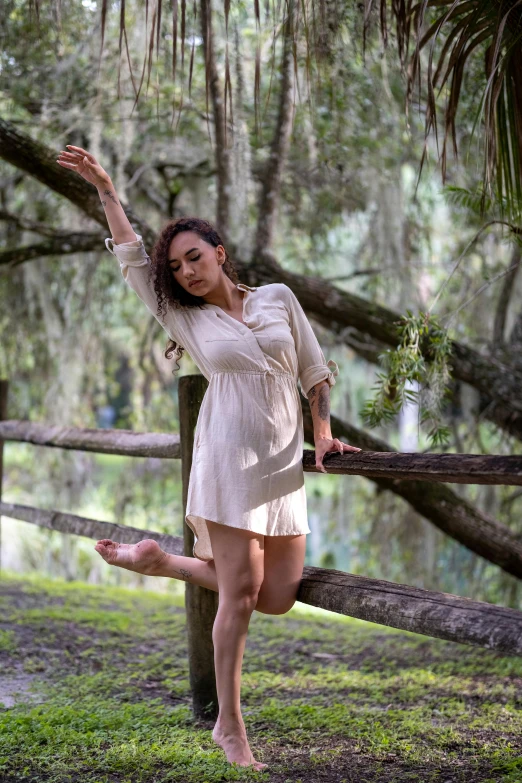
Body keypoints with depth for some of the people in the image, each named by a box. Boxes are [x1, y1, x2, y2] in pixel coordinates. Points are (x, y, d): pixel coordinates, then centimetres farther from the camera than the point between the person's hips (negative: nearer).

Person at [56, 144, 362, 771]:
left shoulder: (278, 297, 11)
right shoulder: (186, 319, 8)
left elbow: (314, 369, 16)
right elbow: (131, 260, 7)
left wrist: (323, 434, 10)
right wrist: (105, 189, 5)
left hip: (284, 462, 3)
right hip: (229, 455, -3)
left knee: (279, 596, 1)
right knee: (241, 591, -9)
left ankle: (161, 561, 19)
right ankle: (230, 728, 2)